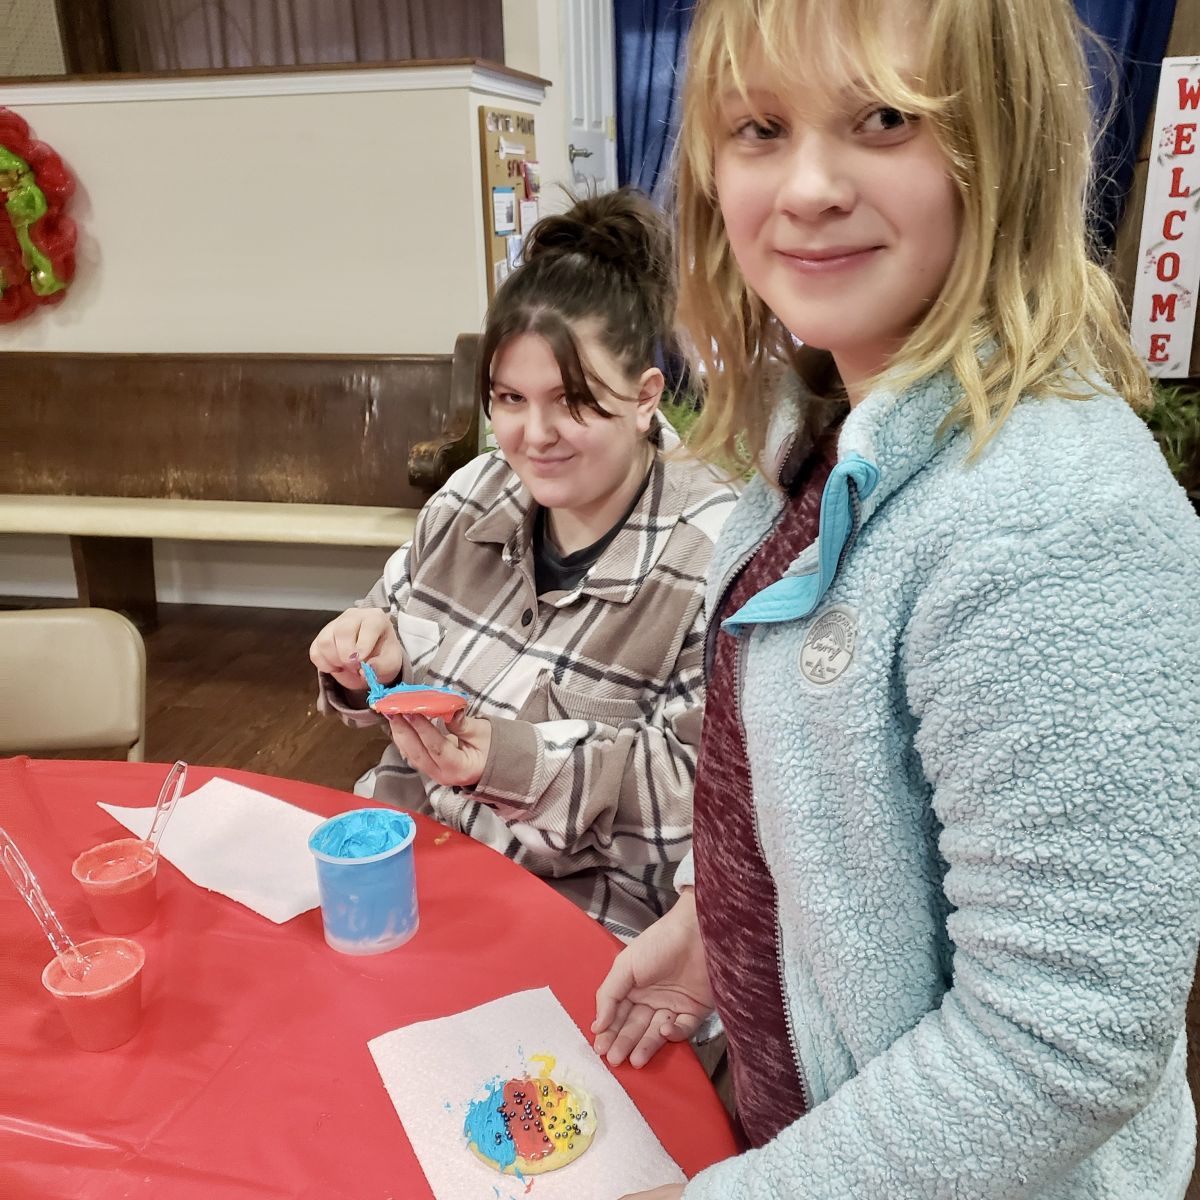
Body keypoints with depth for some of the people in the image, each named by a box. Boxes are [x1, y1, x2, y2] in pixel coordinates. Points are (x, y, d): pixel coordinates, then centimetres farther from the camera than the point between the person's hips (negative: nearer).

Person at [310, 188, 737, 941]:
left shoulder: (712, 557, -17)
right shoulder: (474, 497, 3)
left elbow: (702, 788, -19)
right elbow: (406, 657, 15)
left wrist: (516, 759, -28)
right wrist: (373, 656, -8)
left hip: (583, 905, -5)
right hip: (407, 844, 6)